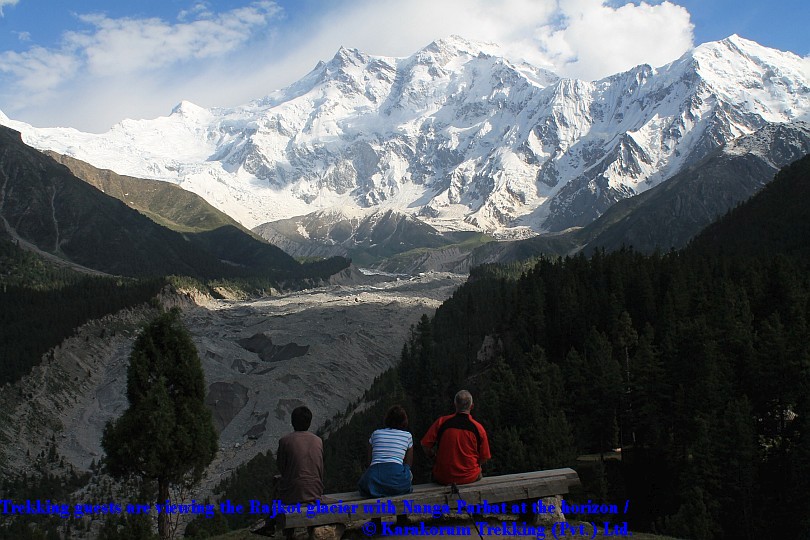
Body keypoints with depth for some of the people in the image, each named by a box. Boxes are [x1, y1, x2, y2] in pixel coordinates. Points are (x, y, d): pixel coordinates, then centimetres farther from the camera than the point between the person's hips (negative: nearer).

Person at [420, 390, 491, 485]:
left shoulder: (442, 422, -10)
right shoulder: (478, 428, -9)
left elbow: (425, 444, -4)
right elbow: (484, 458, 0)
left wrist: (434, 457, 14)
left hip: (443, 478, 0)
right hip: (470, 478, 0)